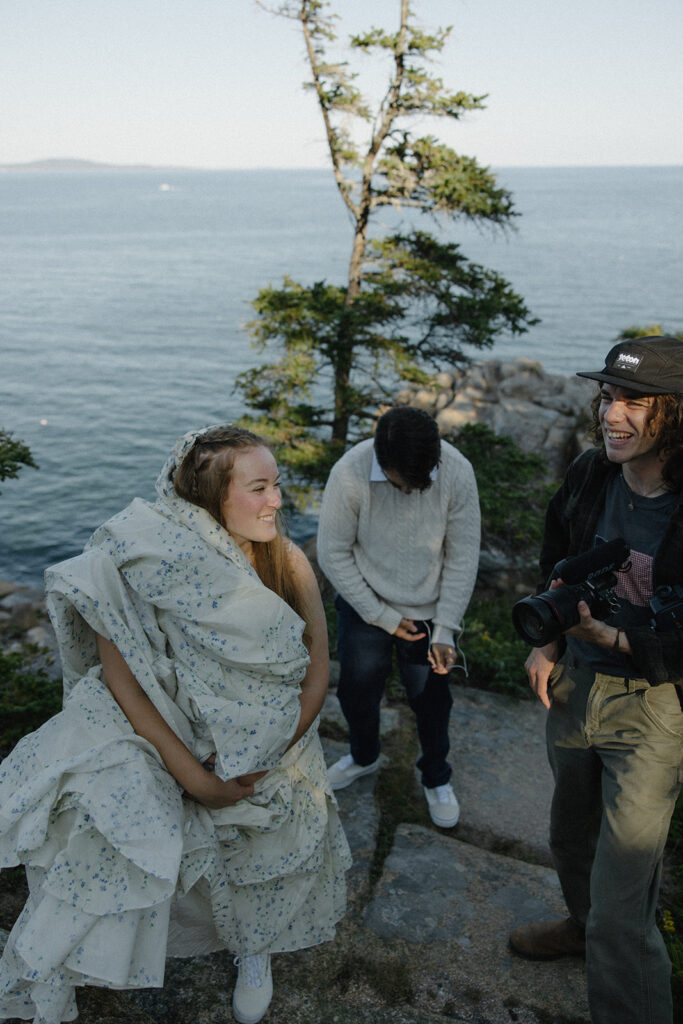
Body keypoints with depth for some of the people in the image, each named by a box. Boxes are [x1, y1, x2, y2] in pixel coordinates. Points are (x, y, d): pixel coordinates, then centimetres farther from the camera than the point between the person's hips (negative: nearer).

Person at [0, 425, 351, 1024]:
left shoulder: (289, 564, -9)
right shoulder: (152, 559, -19)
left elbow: (316, 674, -4)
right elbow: (119, 674, -18)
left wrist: (264, 761, -13)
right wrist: (192, 774, -20)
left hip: (268, 746, 3)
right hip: (167, 736, -3)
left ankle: (254, 950, 41)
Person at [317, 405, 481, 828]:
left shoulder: (457, 472, -23)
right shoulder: (350, 475, -26)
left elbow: (463, 556, -13)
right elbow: (333, 554, -15)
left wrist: (446, 628, -14)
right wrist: (382, 616, -14)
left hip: (429, 610, 0)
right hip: (364, 605, 1)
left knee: (431, 699, 14)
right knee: (356, 691, 18)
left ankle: (437, 778, 42)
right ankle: (364, 756, 50)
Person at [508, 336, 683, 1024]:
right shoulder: (589, 475, -5)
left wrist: (608, 636, -31)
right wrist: (549, 644, 5)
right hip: (575, 683, 7)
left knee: (622, 911, -2)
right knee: (571, 834, 30)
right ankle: (583, 924, 59)